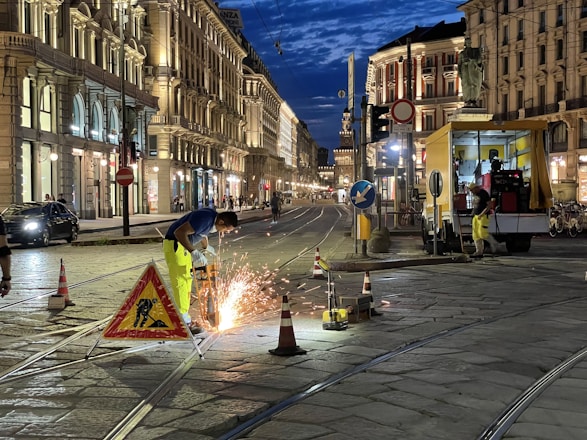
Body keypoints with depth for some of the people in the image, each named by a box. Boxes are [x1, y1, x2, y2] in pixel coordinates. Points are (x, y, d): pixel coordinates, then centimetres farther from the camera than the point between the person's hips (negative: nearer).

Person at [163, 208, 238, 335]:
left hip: (183, 245, 11)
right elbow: (179, 232, -32)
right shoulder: (205, 219, -27)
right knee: (181, 282, -12)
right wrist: (194, 252, -37)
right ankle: (184, 324, -13)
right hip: (174, 244, -11)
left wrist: (206, 247, 43)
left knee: (186, 281, 14)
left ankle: (185, 320, 21)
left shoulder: (212, 217, 3)